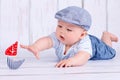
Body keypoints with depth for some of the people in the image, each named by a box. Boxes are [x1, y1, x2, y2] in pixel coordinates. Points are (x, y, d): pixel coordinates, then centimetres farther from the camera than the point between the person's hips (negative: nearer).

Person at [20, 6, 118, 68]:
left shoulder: (84, 43, -51)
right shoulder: (57, 38, -43)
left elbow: (83, 56, -69)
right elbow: (47, 41, -63)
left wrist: (71, 61, -91)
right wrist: (36, 46, -86)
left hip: (93, 47, -3)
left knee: (107, 52, 27)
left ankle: (106, 35, 54)